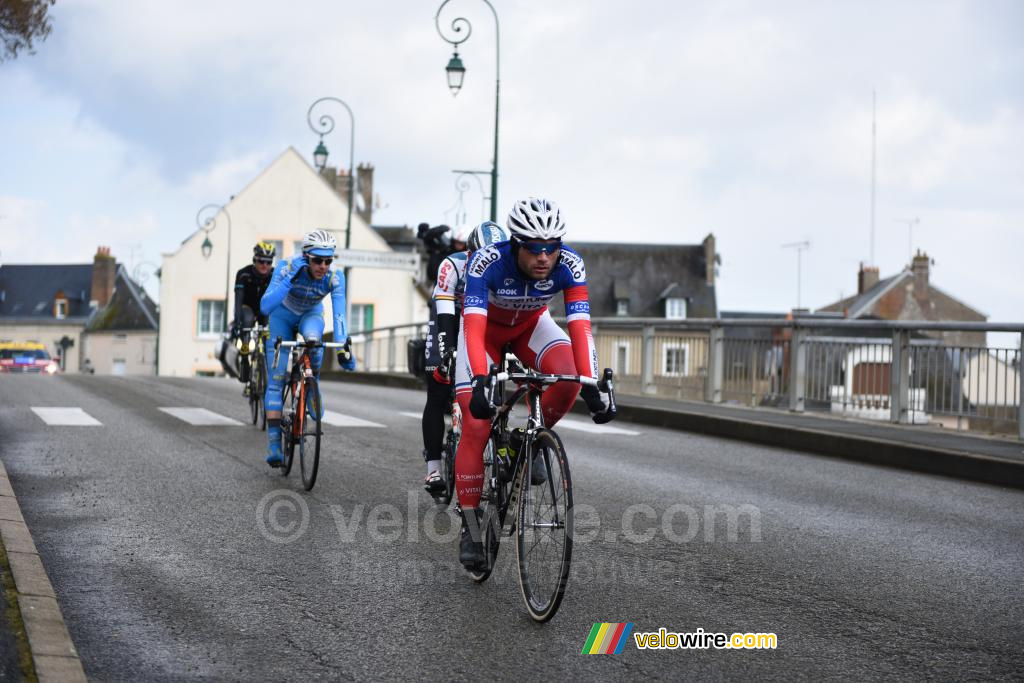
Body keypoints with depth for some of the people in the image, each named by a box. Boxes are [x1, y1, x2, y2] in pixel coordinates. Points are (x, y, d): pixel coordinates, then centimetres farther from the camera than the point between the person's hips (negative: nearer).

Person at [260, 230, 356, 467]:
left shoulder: (335, 277, -28)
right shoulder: (288, 267, -32)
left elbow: (339, 314, -35)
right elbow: (265, 307, -39)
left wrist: (343, 348, -48)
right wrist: (290, 279, -50)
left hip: (310, 314, 1)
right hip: (283, 316, -1)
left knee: (313, 339, -37)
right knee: (277, 378, -10)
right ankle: (273, 442, -8)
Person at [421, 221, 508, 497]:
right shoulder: (452, 265, -26)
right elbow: (443, 309, -32)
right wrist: (446, 347, -43)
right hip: (448, 328, -3)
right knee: (438, 399, -7)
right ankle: (433, 469, -8)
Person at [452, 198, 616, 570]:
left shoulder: (570, 265, -31)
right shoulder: (487, 262, -37)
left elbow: (580, 326, -36)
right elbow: (474, 328, -44)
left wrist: (591, 387, -46)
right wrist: (479, 383, -58)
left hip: (531, 326, 2)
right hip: (486, 328, -2)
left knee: (567, 378, -31)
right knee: (476, 426, -15)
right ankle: (470, 528, -3)